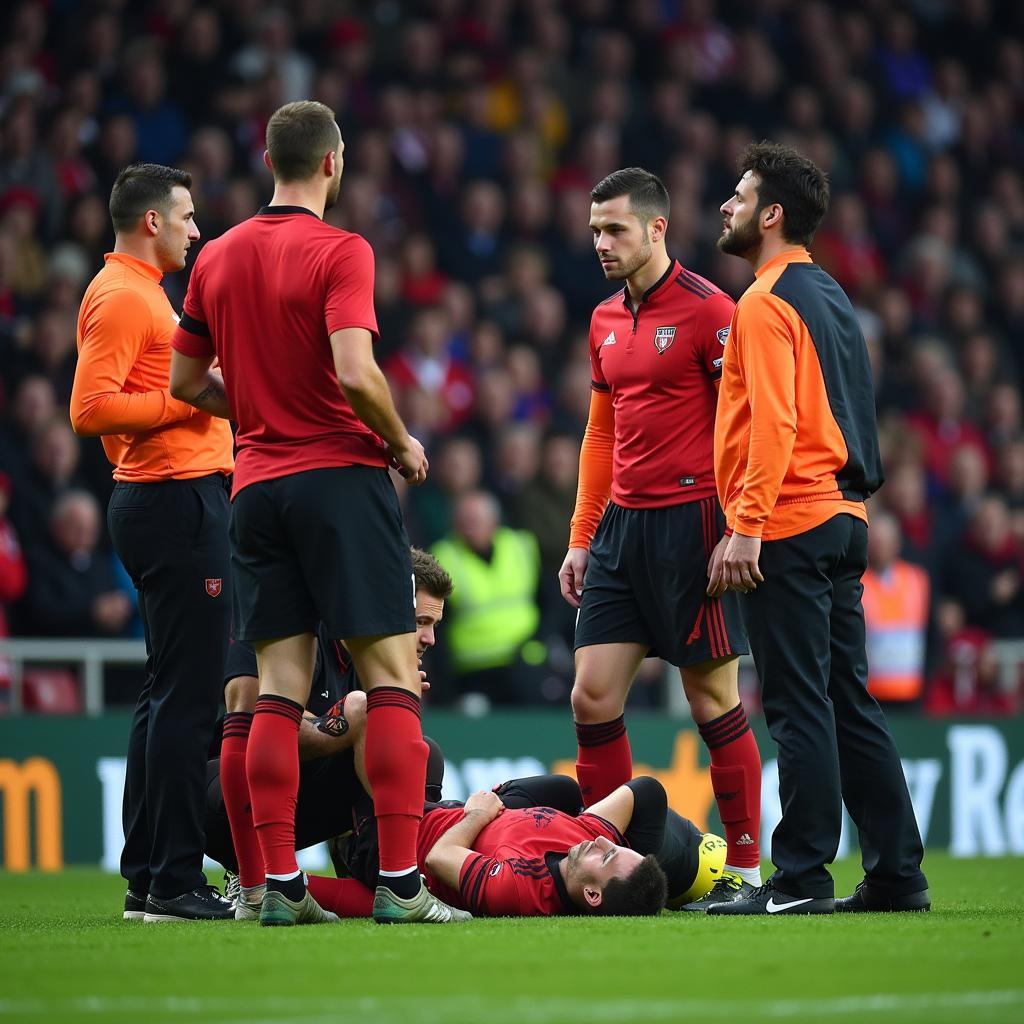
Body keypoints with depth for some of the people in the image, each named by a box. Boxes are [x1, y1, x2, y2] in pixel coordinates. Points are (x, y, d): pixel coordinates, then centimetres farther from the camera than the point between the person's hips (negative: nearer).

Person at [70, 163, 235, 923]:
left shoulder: (143, 292, 20)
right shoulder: (121, 296, -12)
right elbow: (91, 407, -21)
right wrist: (186, 400, -17)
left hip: (179, 501, 11)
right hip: (177, 503, -11)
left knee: (169, 695, 12)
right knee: (188, 696, -11)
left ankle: (148, 878, 16)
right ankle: (174, 882, -11)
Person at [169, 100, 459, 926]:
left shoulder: (217, 259, 10)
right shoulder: (340, 253, -9)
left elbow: (186, 382, 16)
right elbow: (355, 373, -21)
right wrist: (402, 441, -5)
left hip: (257, 485, 6)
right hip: (340, 474, -6)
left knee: (279, 685, 5)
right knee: (391, 673, -2)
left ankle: (280, 883, 1)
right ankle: (399, 881, -9)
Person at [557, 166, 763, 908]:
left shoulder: (706, 309, -8)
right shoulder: (605, 321, 14)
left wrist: (733, 533, -17)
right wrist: (582, 537, 16)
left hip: (691, 524, -7)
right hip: (622, 526, 7)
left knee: (713, 700, -2)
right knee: (593, 697, 1)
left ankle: (746, 869, 5)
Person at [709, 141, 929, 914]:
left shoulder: (767, 303, -10)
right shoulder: (831, 298, 18)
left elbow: (774, 424, -19)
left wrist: (747, 526, -20)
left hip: (791, 529, -9)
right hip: (844, 521, 9)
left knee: (800, 706, -8)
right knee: (850, 703, 10)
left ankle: (801, 880, -8)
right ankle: (897, 876, 10)